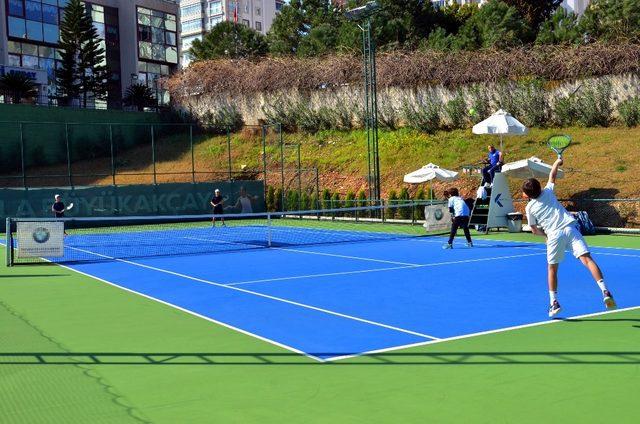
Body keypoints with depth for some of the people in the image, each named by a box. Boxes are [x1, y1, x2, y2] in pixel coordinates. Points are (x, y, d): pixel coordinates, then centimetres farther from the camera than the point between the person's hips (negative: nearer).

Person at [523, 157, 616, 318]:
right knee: (587, 258, -11)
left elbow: (535, 230, 16)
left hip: (554, 234, -2)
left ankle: (554, 302, 11)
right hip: (570, 228, 2)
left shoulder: (530, 208, 11)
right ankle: (605, 291, -25)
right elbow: (552, 176, 33)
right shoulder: (548, 191, 16)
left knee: (552, 268, 15)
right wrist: (557, 162, 45)